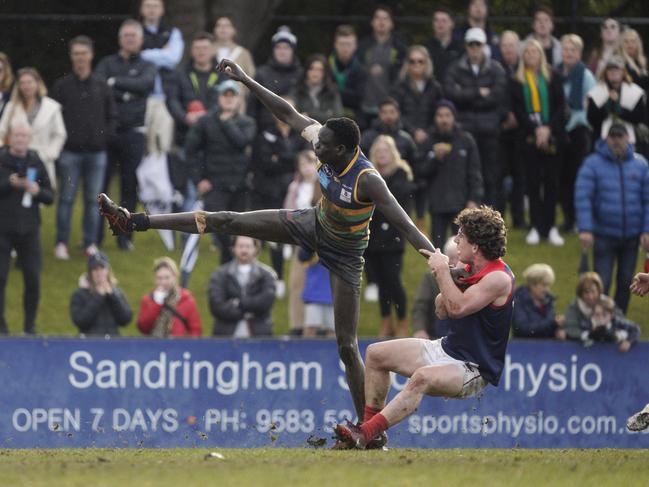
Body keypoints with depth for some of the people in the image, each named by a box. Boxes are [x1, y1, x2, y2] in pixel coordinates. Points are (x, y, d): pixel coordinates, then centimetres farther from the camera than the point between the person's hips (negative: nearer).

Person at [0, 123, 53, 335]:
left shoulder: (36, 163, 6)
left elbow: (50, 197, 8)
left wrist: (37, 191, -12)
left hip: (29, 230, 2)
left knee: (33, 279, 1)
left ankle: (30, 324, 13)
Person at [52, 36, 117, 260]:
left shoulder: (101, 86, 7)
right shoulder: (61, 86, 1)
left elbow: (112, 115, 11)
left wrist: (105, 135, -1)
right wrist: (61, 138, -8)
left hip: (96, 151, 2)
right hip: (70, 152, -2)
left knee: (93, 199, 5)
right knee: (66, 198, -2)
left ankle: (91, 243, 12)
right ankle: (61, 243, 3)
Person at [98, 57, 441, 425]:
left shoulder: (368, 180, -36)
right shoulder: (328, 147, -19)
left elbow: (405, 225, -40)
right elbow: (289, 113, -6)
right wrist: (247, 81, -5)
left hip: (344, 254, -6)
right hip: (314, 224, 6)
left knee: (347, 345, -6)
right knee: (228, 221, 0)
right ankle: (135, 222, 6)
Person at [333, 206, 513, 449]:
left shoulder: (499, 278, -21)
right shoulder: (469, 269, 7)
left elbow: (457, 307, -31)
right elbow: (442, 311, 13)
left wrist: (442, 270, -19)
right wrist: (444, 279, -6)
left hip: (474, 370, -10)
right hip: (447, 348, 10)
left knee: (422, 377, -38)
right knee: (375, 354, 6)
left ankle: (363, 436, -44)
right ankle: (369, 425, 0)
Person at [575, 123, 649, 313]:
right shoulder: (593, 164, -7)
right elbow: (582, 197, -13)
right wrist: (585, 230, -22)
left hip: (632, 235, 3)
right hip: (604, 236, -3)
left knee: (625, 283, 12)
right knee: (601, 283, -5)